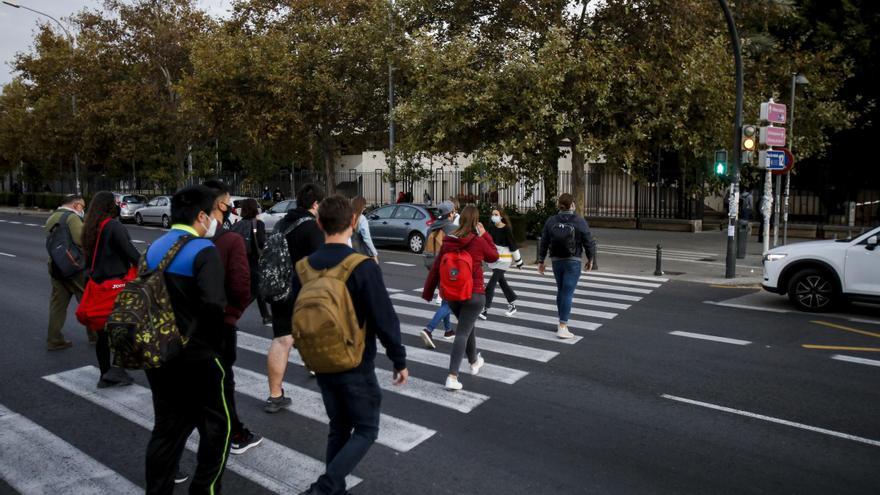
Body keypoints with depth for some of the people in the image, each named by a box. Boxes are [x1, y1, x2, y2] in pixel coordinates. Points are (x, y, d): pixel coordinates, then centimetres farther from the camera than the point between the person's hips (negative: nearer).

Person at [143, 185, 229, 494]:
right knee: (217, 425, 10)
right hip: (197, 355, -7)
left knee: (167, 427, 18)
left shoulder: (154, 248, 9)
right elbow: (213, 304, -27)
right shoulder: (203, 250, -16)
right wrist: (214, 341, -11)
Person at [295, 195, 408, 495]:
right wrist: (399, 360, -5)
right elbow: (384, 319, -17)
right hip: (356, 366, -6)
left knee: (338, 428, 21)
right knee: (366, 430, 10)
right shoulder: (363, 267, -20)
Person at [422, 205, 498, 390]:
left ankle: (474, 362, 44)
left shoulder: (448, 241, -2)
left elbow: (436, 268, 2)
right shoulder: (479, 241, -13)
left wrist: (427, 292, 9)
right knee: (463, 332, -1)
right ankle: (452, 376, -8)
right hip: (473, 294, -5)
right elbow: (494, 256, 7)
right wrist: (485, 234, 11)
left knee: (468, 326, 25)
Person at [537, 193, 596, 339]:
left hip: (556, 261, 4)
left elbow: (543, 243, 0)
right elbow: (589, 242, -6)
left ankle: (562, 322, 29)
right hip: (573, 262, -4)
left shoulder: (551, 221, -1)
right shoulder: (580, 222, -9)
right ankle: (562, 328, -7)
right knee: (568, 293, -4)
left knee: (561, 291, 19)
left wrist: (540, 261, 7)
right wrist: (590, 259, 8)